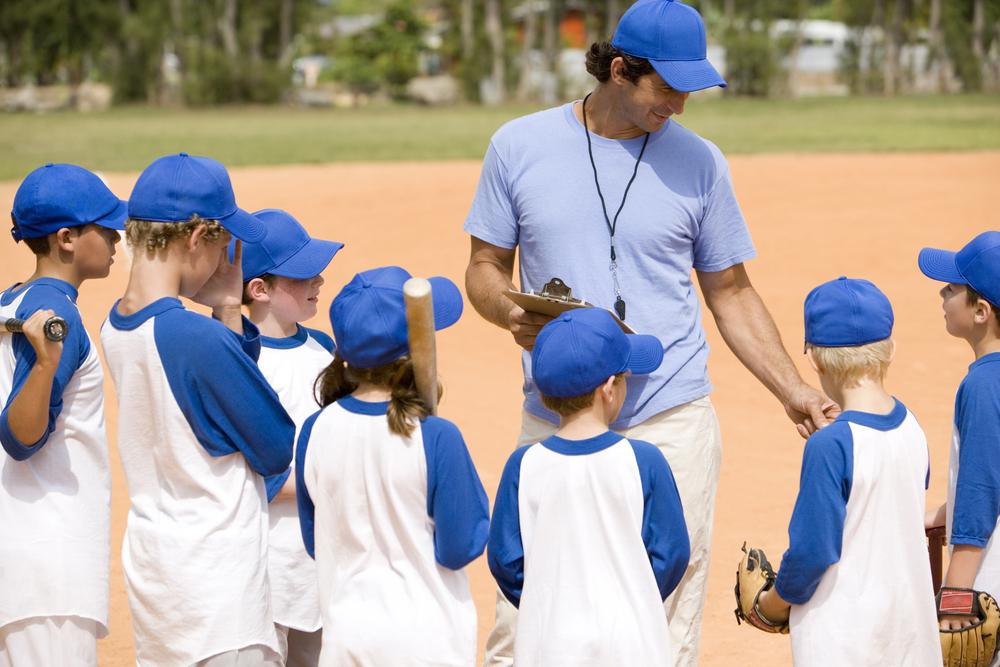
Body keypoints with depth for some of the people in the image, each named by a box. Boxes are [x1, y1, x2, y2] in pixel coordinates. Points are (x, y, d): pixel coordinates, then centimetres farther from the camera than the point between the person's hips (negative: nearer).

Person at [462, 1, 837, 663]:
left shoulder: (697, 161, 4)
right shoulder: (520, 146, 2)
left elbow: (731, 292, 10)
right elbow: (485, 267, 10)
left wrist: (796, 393, 1)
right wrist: (510, 311, -12)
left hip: (671, 427, 0)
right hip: (552, 426, 0)